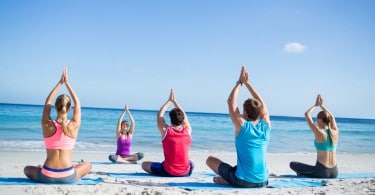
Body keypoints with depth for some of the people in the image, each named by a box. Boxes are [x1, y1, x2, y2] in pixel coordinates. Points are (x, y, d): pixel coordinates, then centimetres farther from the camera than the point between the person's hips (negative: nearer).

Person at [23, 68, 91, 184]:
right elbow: (77, 103, 9)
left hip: (47, 177, 3)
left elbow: (47, 103, 12)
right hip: (68, 177, -2)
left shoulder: (47, 125, -5)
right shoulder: (74, 125, -7)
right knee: (88, 165, 29)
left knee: (27, 169, 34)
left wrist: (60, 83, 15)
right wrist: (67, 83, 15)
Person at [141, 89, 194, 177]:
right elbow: (184, 116, 12)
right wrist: (174, 101, 18)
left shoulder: (166, 131, -11)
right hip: (186, 173, 3)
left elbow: (159, 115, 4)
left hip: (168, 172, -3)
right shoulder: (188, 131, -5)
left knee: (144, 164, 16)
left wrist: (169, 101, 12)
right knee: (191, 163, 38)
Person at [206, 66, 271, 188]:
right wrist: (247, 83, 15)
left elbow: (231, 101, -3)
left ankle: (227, 180, 0)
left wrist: (240, 82, 6)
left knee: (210, 159, 15)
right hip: (262, 182, 4)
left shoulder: (242, 126, -12)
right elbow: (261, 103, 12)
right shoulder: (266, 126, -1)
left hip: (242, 182, -4)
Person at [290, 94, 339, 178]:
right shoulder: (335, 133, 5)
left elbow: (307, 114, -5)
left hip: (322, 172, -5)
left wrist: (316, 105, 8)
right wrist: (321, 105, 27)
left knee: (292, 164, 9)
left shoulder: (319, 133, -11)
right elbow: (331, 117, 24)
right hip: (334, 173, 5)